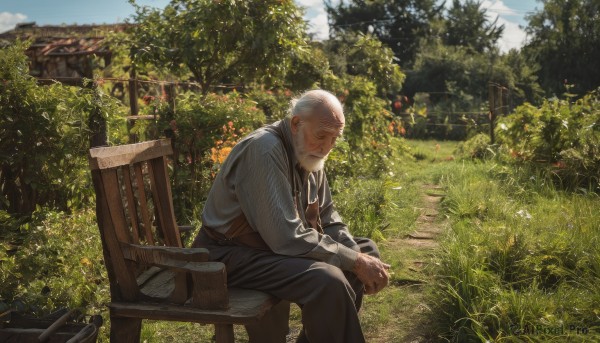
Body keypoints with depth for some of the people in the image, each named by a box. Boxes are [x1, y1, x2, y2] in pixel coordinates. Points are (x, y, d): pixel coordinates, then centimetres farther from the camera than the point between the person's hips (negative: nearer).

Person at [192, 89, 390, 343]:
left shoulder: (309, 152, 3)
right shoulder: (266, 150, -25)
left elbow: (327, 217, 8)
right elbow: (287, 237, -31)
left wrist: (360, 257, -9)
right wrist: (355, 262, -23)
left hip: (281, 244, 10)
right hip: (233, 255, -9)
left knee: (367, 251, 10)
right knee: (329, 280, -31)